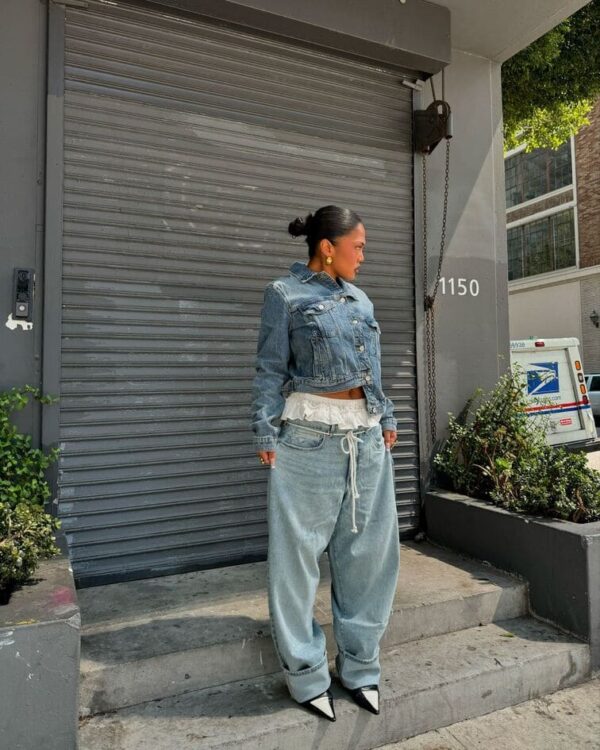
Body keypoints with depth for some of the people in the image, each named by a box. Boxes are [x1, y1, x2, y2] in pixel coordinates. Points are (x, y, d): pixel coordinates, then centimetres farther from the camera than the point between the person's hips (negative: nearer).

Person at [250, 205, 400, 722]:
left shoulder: (360, 299, 17)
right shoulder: (285, 294, 0)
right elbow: (270, 370, -4)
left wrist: (387, 420, 16)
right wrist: (266, 435, -10)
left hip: (367, 437, 7)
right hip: (310, 436, -6)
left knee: (371, 548, 11)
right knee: (299, 553, 4)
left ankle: (360, 665, 30)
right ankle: (306, 673, 23)